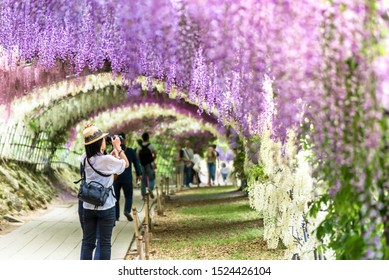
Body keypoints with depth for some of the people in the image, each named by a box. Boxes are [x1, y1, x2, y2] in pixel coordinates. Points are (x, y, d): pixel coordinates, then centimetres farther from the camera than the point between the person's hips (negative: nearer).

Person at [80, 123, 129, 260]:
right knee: (105, 243, 4)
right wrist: (118, 147, 9)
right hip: (106, 207, -5)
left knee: (87, 242, 10)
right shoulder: (108, 160, -16)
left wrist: (113, 152, 14)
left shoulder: (85, 159, 0)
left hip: (88, 206, 5)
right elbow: (126, 164, 1)